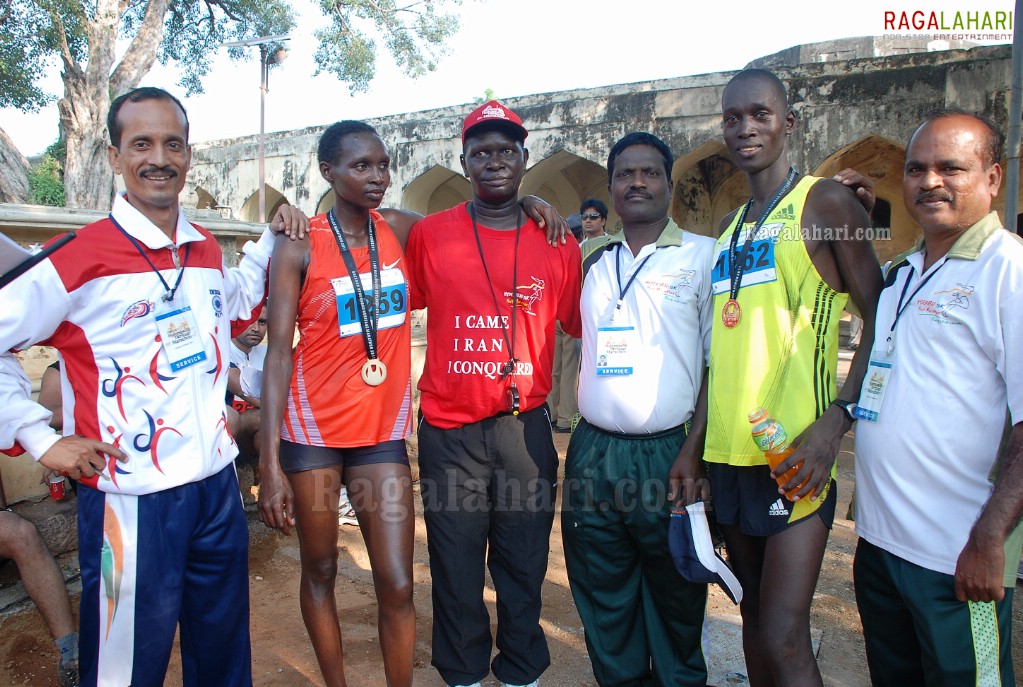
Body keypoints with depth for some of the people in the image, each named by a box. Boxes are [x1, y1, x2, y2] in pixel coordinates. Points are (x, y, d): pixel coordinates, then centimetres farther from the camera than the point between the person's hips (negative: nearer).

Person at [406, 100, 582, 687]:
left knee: (524, 567, 13)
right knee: (456, 568, 12)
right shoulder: (428, 235, 0)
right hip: (449, 431, 0)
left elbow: (580, 326, 7)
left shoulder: (558, 246, 2)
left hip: (526, 428, 1)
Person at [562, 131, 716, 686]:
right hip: (593, 453, 4)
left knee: (675, 604, 12)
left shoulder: (704, 256, 0)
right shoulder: (593, 263, 11)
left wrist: (693, 451, -11)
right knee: (603, 602, 15)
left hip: (668, 453, -3)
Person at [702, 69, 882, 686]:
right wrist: (695, 442, 13)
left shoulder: (823, 202, -2)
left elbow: (883, 321, -6)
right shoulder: (732, 228, 16)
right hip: (730, 451, 7)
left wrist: (837, 420, -18)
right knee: (754, 618, 17)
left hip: (793, 454, -6)